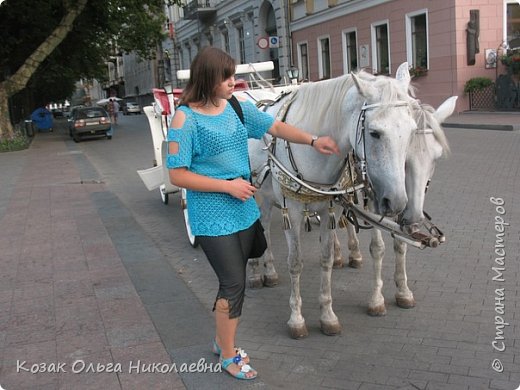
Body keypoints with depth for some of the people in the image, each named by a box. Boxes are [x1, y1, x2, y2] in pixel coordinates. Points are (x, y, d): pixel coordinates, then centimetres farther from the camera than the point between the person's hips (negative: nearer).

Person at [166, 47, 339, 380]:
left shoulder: (237, 108, 3)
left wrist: (312, 140, -7)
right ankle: (229, 356, 22)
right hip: (213, 218, -6)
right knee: (234, 284, 0)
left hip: (245, 210, 6)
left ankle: (222, 342, 38)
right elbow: (178, 175, -15)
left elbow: (275, 126, 6)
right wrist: (228, 186, -18)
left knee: (232, 280, 17)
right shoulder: (186, 119, -15)